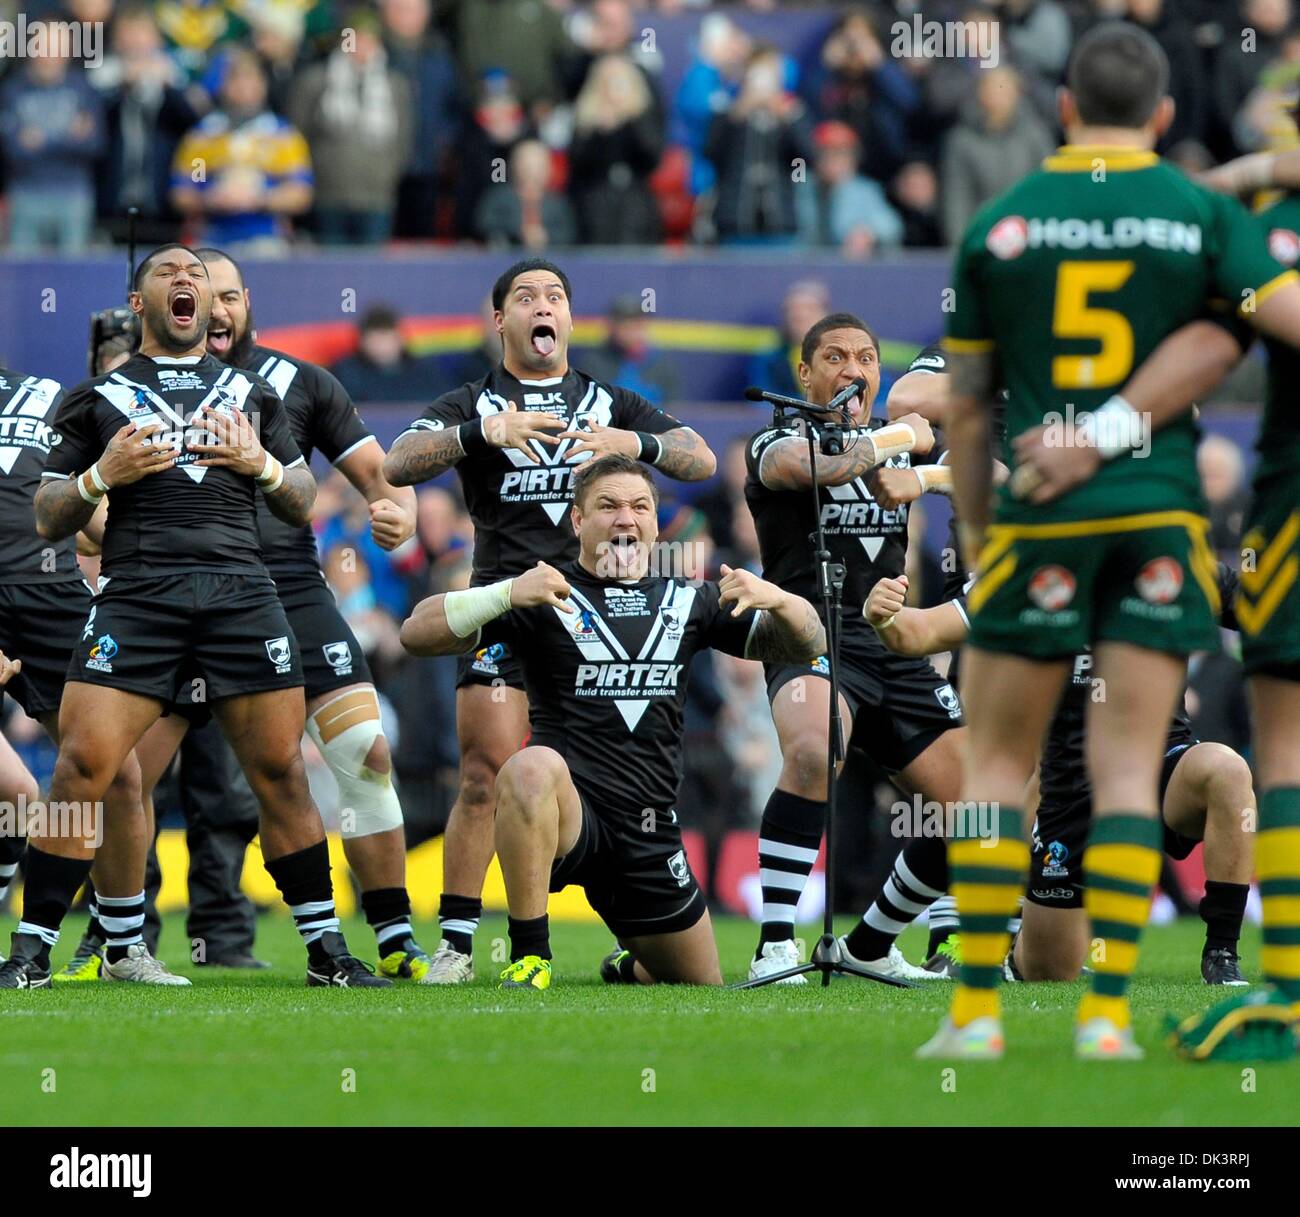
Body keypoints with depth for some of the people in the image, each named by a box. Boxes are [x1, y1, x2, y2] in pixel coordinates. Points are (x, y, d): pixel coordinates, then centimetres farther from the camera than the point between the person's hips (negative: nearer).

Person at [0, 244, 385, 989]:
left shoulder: (253, 394, 22)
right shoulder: (99, 398, 17)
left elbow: (303, 505, 21)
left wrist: (262, 464, 2)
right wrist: (100, 475, -5)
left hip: (242, 587, 2)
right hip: (139, 587, -2)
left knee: (280, 770, -3)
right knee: (85, 765, -13)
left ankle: (327, 950, 6)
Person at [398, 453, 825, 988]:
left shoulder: (688, 602, 14)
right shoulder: (546, 595, 0)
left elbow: (806, 645, 13)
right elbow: (417, 633, -9)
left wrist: (778, 601, -10)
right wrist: (507, 594, -26)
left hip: (649, 833, 5)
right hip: (569, 810, -5)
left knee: (703, 986, 11)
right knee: (531, 768, -39)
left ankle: (631, 968, 49)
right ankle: (528, 960, -28)